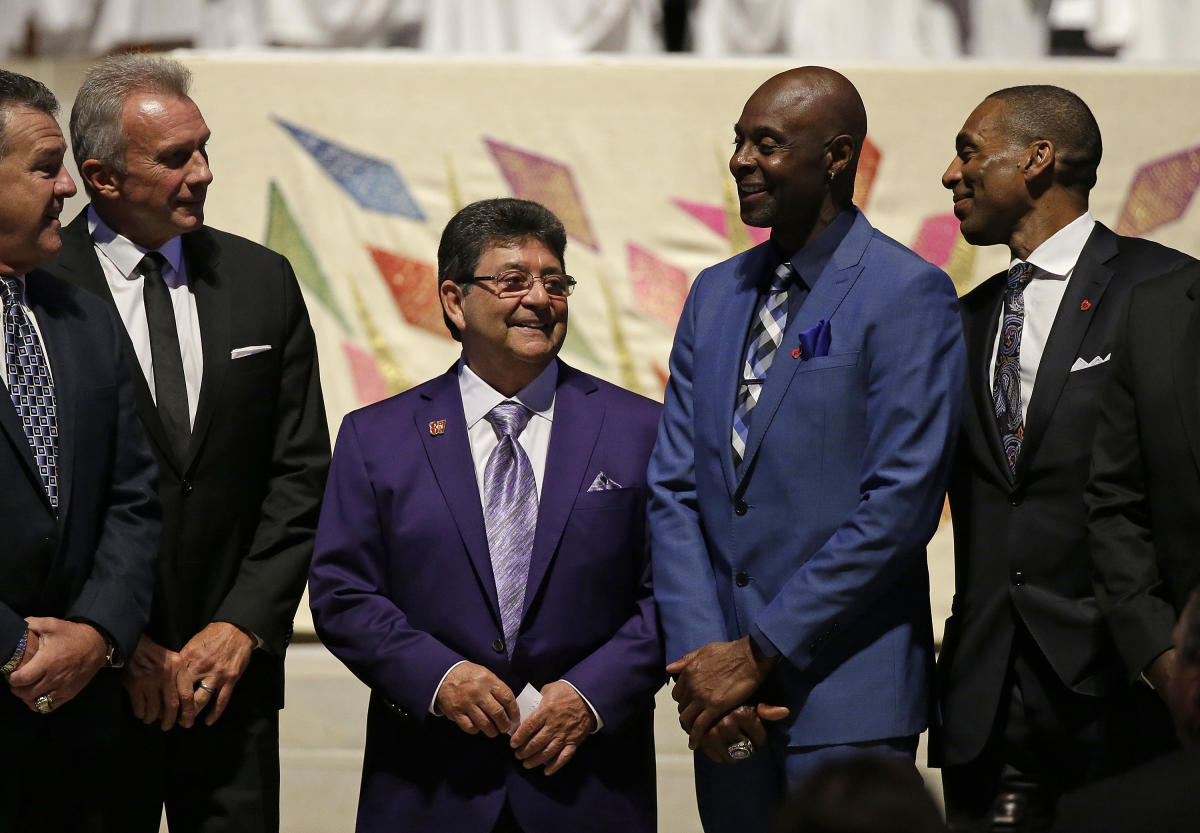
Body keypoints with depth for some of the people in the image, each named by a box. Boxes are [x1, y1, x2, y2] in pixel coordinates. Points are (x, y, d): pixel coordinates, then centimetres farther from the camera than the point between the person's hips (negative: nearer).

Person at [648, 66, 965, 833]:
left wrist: (759, 652, -13)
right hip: (726, 691, 6)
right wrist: (698, 657, -5)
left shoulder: (909, 295, -7)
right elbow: (674, 489, 9)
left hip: (847, 697, -6)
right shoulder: (716, 295, 13)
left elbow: (902, 503, -13)